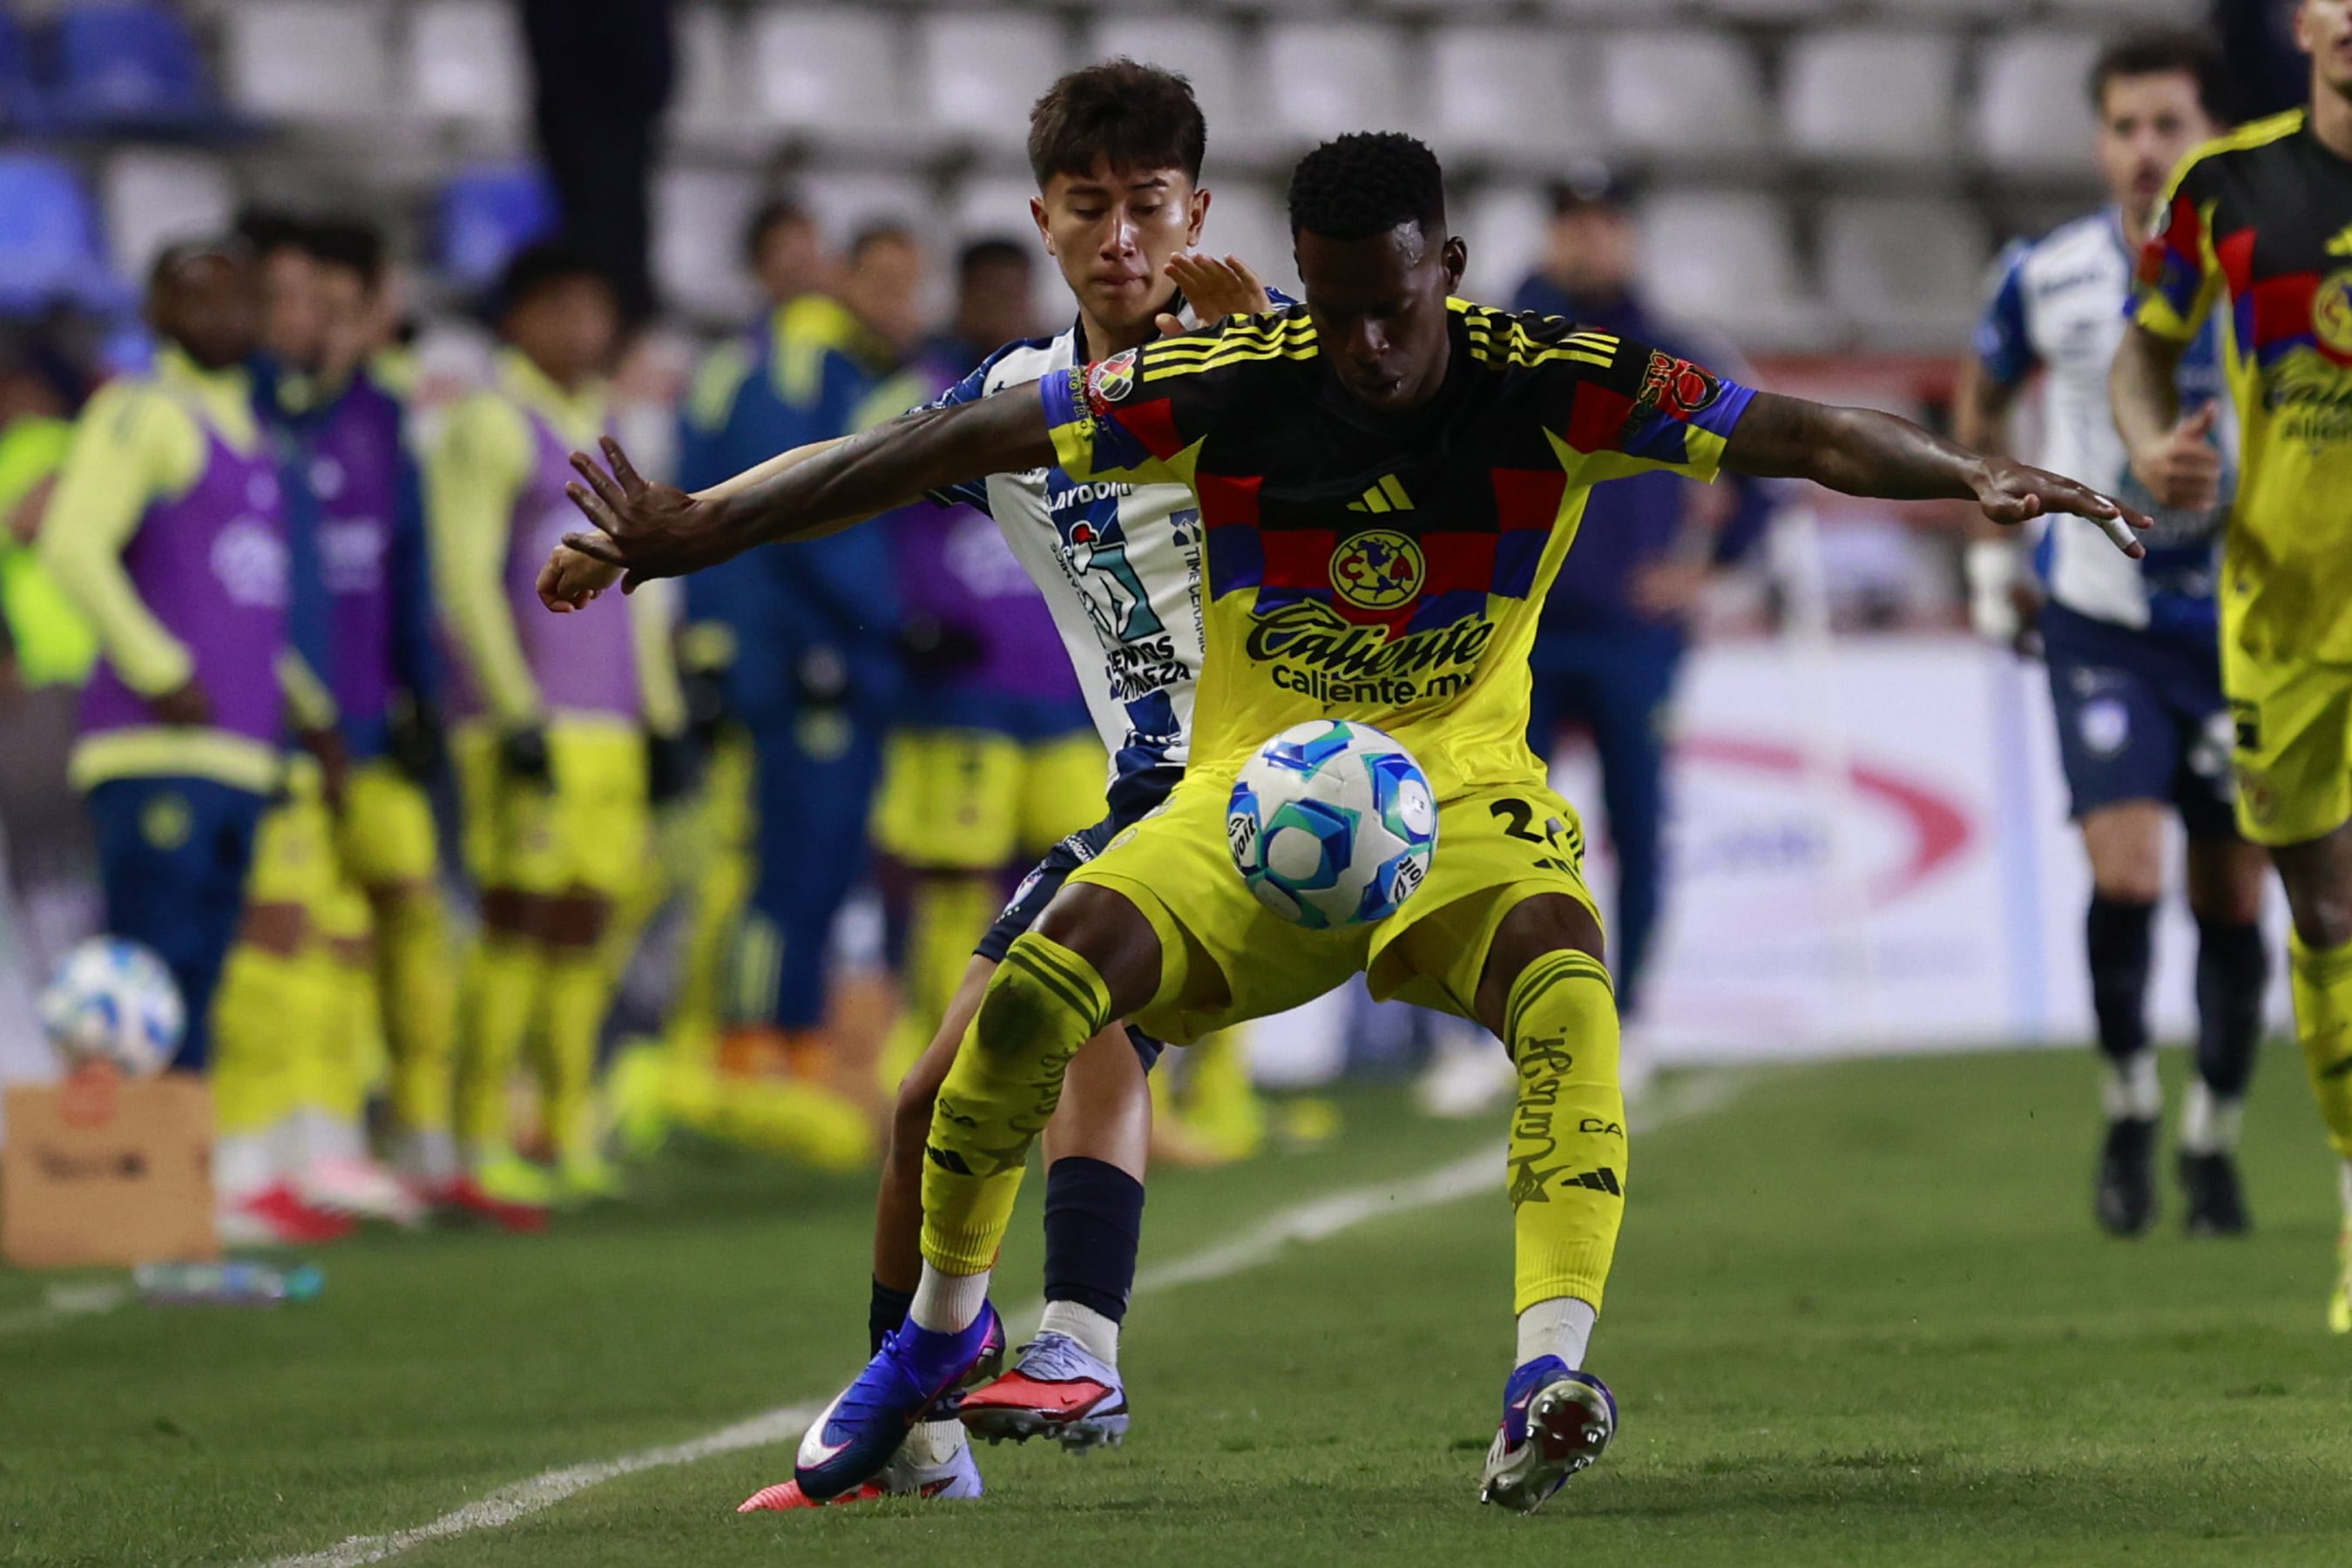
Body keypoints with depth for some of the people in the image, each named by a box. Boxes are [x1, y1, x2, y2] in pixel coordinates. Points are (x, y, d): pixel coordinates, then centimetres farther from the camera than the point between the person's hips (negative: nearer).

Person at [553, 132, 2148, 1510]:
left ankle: (1551, 1374, -42)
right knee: (1050, 969, -25)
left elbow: (1789, 434, -14)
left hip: (1464, 800, 0)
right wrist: (702, 529, -12)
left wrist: (1971, 476, -32)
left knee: (1561, 972, -35)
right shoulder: (1225, 387, -10)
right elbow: (969, 441, -8)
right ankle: (942, 1330, 1)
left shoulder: (1552, 385, -10)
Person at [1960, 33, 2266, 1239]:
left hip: (2241, 626, 1)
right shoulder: (2048, 277, -5)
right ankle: (2127, 1110, 5)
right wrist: (1989, 548, 13)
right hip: (2100, 626, -1)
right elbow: (1982, 393, 15)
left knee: (2232, 902, 5)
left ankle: (2213, 1137, 24)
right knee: (2123, 876, -16)